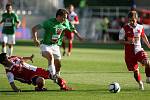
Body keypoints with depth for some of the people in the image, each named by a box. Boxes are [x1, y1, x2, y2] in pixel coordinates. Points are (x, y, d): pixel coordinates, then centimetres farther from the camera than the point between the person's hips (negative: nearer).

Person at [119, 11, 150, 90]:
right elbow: (120, 40, -4)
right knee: (135, 70, 0)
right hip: (129, 52, -1)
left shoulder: (140, 27, 2)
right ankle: (140, 83, 24)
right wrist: (128, 42, -22)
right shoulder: (125, 28, -7)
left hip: (139, 50, 1)